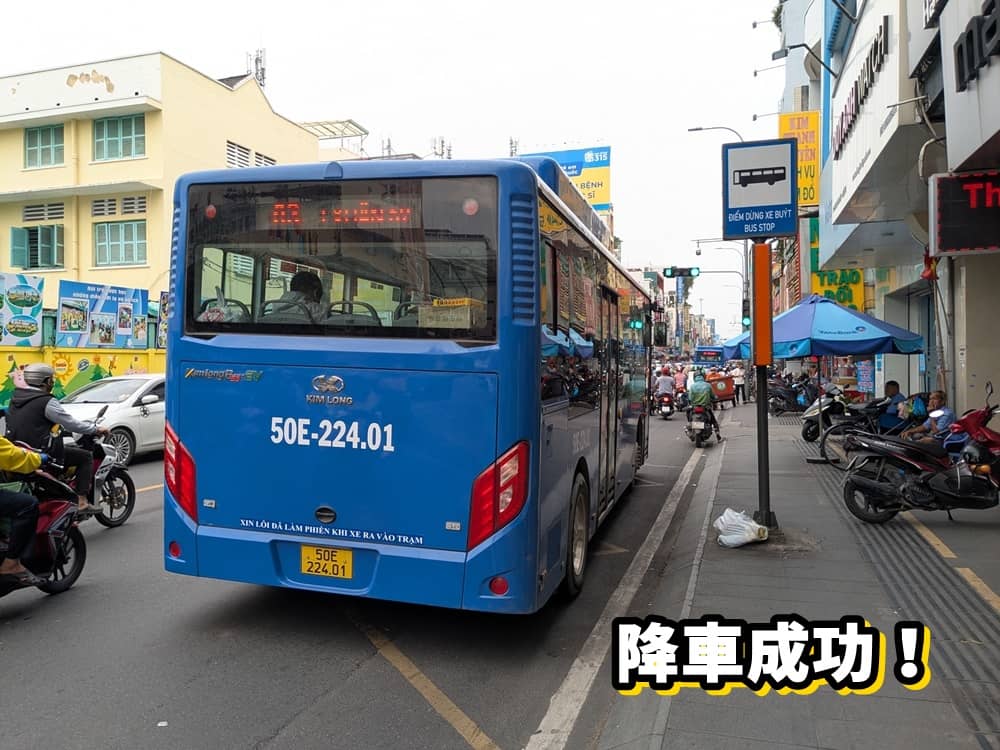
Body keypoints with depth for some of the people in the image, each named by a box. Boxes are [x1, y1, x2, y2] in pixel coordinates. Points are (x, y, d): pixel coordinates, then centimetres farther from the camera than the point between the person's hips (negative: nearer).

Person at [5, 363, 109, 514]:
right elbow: (71, 424, -13)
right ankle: (82, 502, -7)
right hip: (41, 453, -9)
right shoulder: (47, 402, -14)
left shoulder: (16, 397, 11)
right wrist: (97, 429, 0)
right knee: (85, 457, 1)